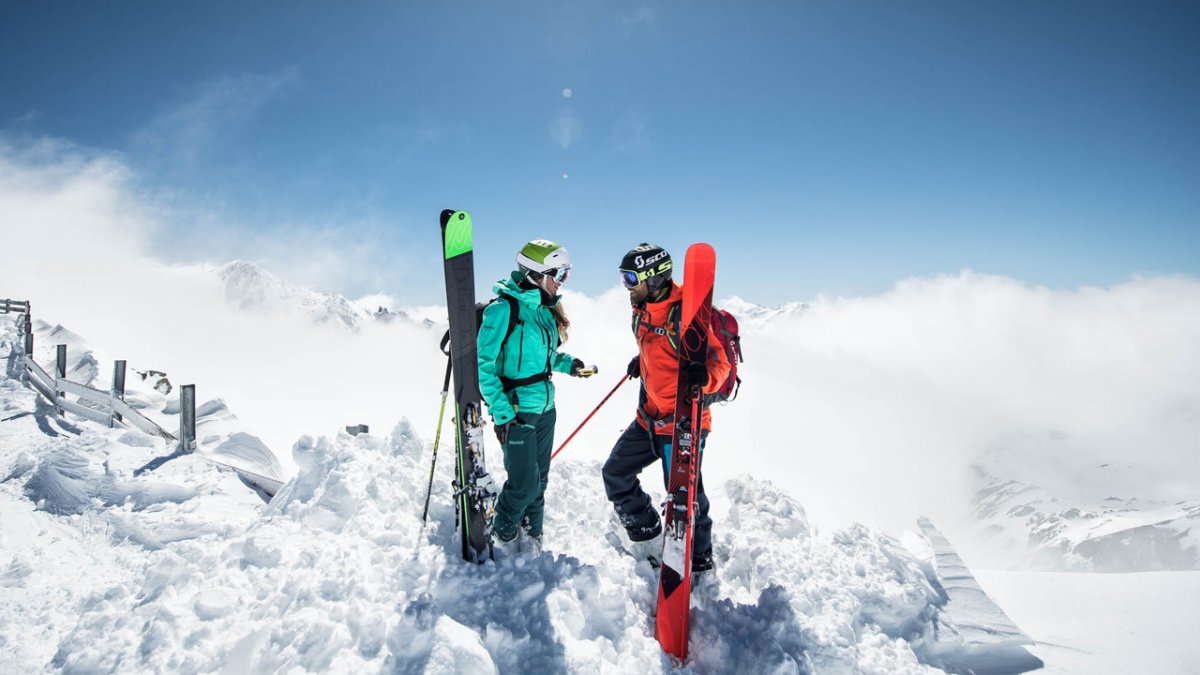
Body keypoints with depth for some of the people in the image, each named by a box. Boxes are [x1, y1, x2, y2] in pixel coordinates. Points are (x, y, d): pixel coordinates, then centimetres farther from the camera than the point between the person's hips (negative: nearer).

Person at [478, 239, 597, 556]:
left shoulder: (545, 309, 8)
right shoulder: (503, 308, -15)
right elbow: (483, 364, -15)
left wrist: (568, 363, 1)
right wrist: (501, 411, -19)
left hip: (545, 408, 7)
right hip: (516, 410, -7)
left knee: (539, 478, 13)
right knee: (525, 482, -3)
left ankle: (531, 536, 31)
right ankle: (502, 534, 22)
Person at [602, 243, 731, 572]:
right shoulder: (643, 312, 6)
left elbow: (720, 360, -22)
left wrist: (703, 377, -41)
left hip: (681, 423, -9)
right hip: (648, 418, 9)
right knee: (615, 474, 15)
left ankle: (699, 560, 25)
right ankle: (649, 543, 31)